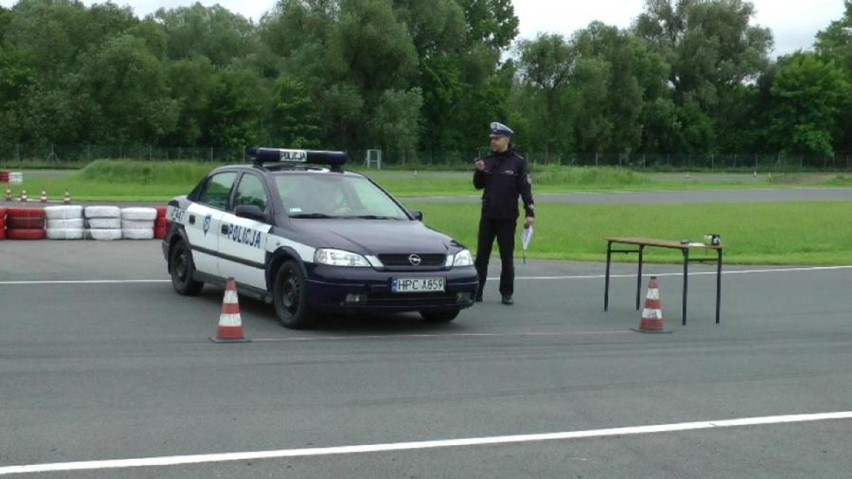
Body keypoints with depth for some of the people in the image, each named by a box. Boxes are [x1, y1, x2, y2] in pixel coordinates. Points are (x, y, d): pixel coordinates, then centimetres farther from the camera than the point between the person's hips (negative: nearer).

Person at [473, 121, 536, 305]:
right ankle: (476, 291, 9)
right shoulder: (488, 161, 8)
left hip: (507, 217, -4)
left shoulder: (518, 162, -5)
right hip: (487, 215, 4)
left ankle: (507, 293, 11)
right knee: (482, 255, 5)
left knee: (507, 257, 4)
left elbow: (525, 188, -7)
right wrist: (479, 172, -8)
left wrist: (530, 213, -13)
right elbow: (478, 185, 12)